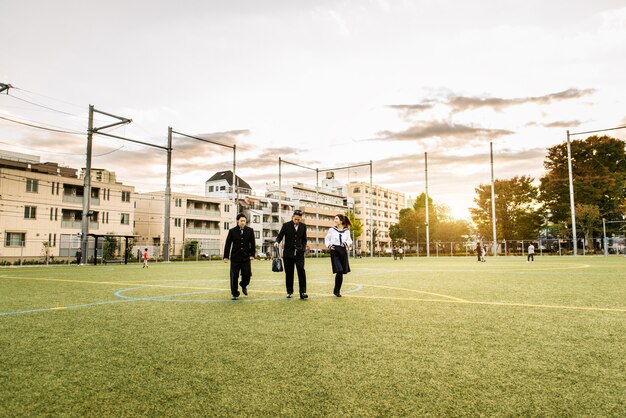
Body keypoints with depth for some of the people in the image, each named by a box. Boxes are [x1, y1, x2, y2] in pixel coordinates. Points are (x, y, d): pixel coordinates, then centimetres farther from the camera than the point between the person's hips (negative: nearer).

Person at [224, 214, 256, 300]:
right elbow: (228, 244, 2)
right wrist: (226, 256, -3)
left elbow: (253, 244, 7)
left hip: (246, 257, 1)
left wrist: (252, 255, -1)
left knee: (247, 274, -4)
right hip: (235, 258, -1)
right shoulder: (232, 231, 2)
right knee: (234, 276, 1)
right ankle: (235, 294, 14)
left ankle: (244, 286, 29)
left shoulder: (250, 231, 5)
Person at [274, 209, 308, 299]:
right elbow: (280, 236, -3)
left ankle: (303, 292, -9)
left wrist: (304, 247, 4)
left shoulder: (303, 226, 7)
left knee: (301, 271, -12)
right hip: (288, 252, -1)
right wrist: (277, 242, -24)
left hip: (299, 253, 1)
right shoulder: (286, 225, 0)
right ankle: (289, 292, 16)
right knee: (289, 273, 5)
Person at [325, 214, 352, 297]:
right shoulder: (332, 230, 2)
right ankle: (336, 290, 4)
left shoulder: (346, 231, 6)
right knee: (339, 271, -13)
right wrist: (329, 245, -7)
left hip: (343, 251, 3)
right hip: (335, 251, -3)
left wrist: (346, 243, -10)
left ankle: (338, 290, 20)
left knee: (342, 272, 5)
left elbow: (349, 240, 11)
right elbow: (326, 239, 11)